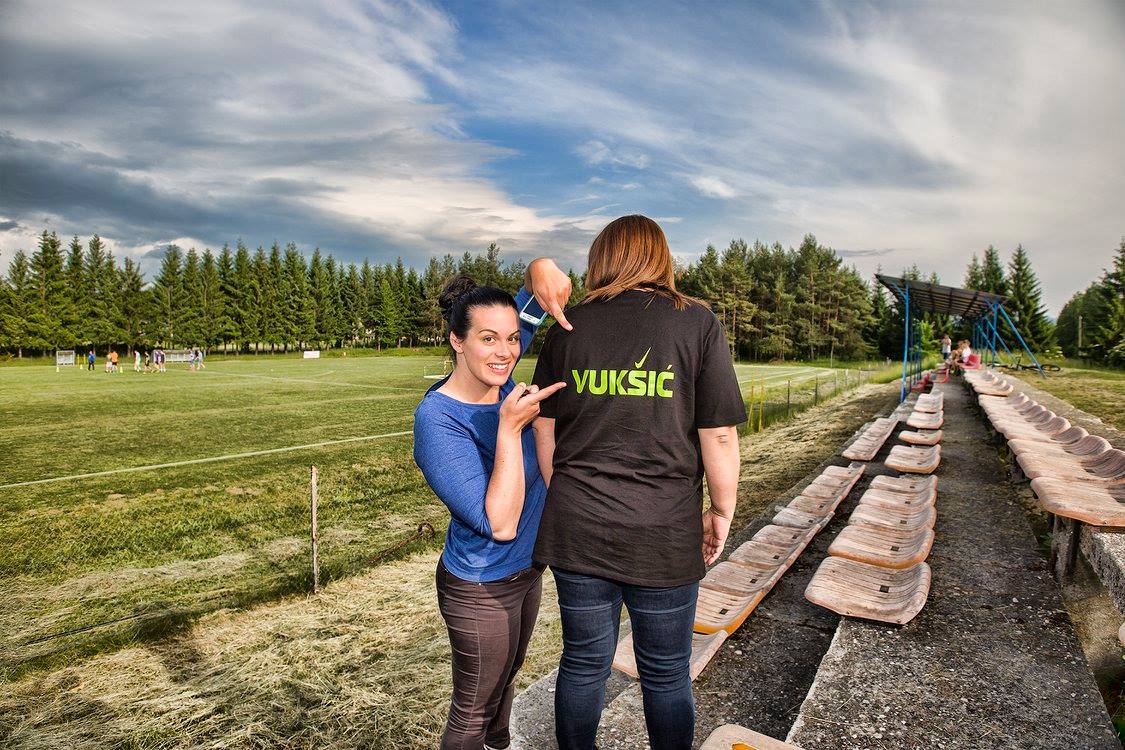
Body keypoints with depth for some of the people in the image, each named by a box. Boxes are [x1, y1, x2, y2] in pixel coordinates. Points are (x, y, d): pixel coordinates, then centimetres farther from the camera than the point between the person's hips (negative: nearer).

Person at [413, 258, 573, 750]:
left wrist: (541, 269, -23)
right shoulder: (438, 419, -29)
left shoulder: (497, 379, -10)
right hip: (481, 589, -7)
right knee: (473, 710, 16)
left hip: (526, 569, 7)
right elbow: (500, 523, -31)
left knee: (507, 676, 30)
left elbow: (530, 300, -1)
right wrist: (510, 427, -34)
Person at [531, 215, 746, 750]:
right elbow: (719, 433, -9)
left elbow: (544, 429, 5)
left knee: (583, 661, 21)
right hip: (665, 534, -2)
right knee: (666, 674, 19)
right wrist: (721, 512, 6)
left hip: (576, 526, 2)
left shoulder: (569, 327, 1)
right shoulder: (697, 323, -6)